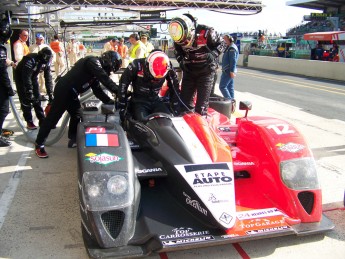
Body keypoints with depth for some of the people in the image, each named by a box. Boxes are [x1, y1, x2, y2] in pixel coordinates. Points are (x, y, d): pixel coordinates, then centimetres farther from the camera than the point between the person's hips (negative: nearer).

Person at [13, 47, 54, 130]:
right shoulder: (30, 60, -35)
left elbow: (48, 78, -12)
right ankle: (29, 122, 1)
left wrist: (50, 94, -15)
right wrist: (29, 92, -34)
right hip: (21, 77, -6)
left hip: (33, 77, 6)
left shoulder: (46, 62, -15)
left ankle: (42, 120, 9)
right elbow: (26, 77, -35)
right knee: (26, 100, -7)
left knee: (37, 99, 4)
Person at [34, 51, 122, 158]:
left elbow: (97, 90, 13)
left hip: (72, 93, 10)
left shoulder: (96, 69, 14)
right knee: (53, 118, -3)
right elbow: (105, 79, -26)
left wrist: (109, 101, 3)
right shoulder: (93, 61, -13)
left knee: (77, 115, 17)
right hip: (63, 91, -10)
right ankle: (39, 145, 8)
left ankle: (73, 140, 31)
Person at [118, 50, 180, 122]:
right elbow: (123, 84, -12)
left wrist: (175, 105, 2)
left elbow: (175, 86, 2)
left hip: (156, 100, 3)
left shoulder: (168, 68, -15)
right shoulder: (137, 65, -23)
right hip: (139, 101, -3)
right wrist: (122, 105, -9)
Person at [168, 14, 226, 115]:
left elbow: (222, 43, -4)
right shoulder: (178, 35, -6)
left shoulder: (206, 32, -18)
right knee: (185, 101, 5)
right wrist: (181, 61, -6)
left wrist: (213, 54, -20)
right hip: (189, 71, 4)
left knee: (202, 103, -5)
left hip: (206, 70, -4)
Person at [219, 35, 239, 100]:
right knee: (230, 87, 11)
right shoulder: (229, 47, 18)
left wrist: (232, 71, -26)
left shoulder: (232, 48, -14)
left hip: (228, 71, -10)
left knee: (222, 86, -12)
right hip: (229, 71, 10)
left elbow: (233, 60, -21)